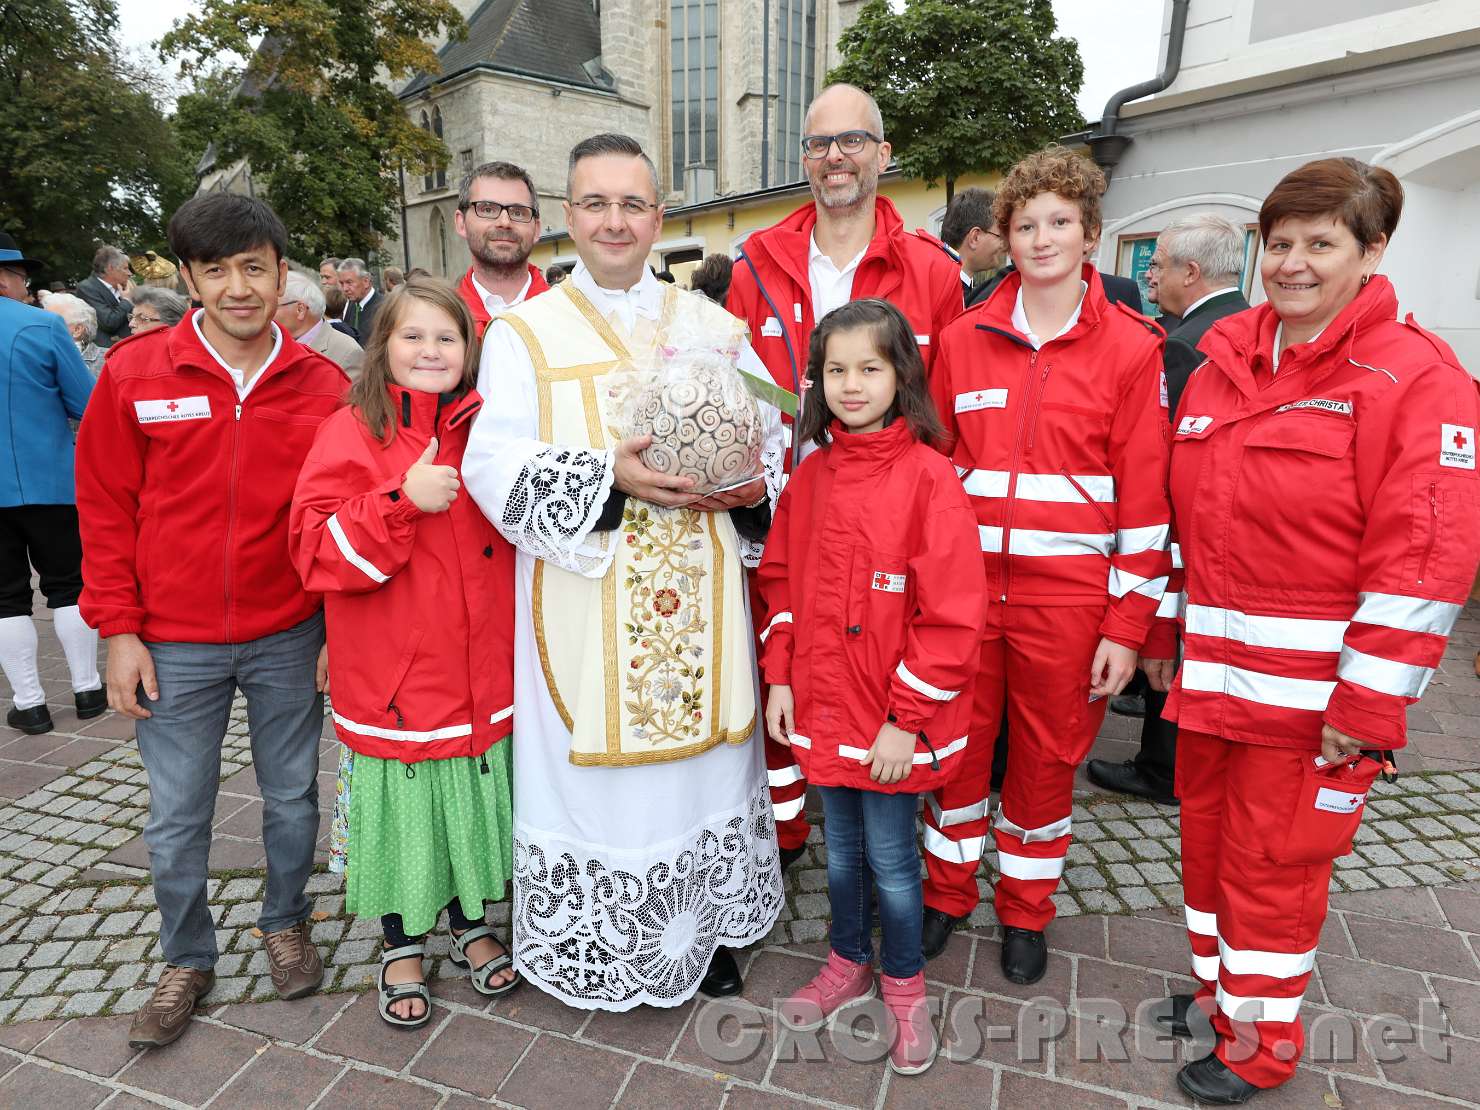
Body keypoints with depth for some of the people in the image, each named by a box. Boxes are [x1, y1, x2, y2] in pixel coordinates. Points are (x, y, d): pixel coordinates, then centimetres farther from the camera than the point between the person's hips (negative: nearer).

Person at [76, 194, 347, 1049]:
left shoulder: (324, 385, -4)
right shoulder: (135, 373, -5)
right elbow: (105, 505, 0)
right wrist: (119, 631, -3)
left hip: (289, 640, 0)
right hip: (174, 646, 0)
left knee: (292, 798, 15)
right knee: (176, 820, 12)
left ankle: (286, 923, 40)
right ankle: (187, 961, 35)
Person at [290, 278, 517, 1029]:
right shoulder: (352, 431, -8)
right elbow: (317, 551, -16)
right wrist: (402, 499, -28)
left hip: (481, 675, 4)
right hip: (393, 679, -3)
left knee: (472, 801, 18)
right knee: (403, 811, 12)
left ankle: (470, 926, 41)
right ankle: (402, 948, 37)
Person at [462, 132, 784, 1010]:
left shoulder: (712, 326, 11)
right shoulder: (525, 333, 3)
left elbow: (772, 437, 11)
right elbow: (495, 464, -9)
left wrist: (754, 488, -11)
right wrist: (609, 475, -23)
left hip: (699, 598, 3)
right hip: (587, 600, -2)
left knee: (704, 748, 11)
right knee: (596, 757, 4)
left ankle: (710, 925, 33)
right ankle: (602, 946, 28)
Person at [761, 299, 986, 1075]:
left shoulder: (927, 475, -15)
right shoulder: (810, 475, 3)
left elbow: (953, 611, -16)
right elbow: (780, 580, 10)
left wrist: (907, 718, -16)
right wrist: (780, 677, 4)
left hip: (895, 721, -5)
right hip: (821, 708, 5)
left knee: (890, 858, 11)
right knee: (841, 850, 21)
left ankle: (904, 987, 37)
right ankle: (848, 963, 45)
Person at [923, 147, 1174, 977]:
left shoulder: (1130, 347, -2)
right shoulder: (964, 339, 5)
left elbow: (1145, 495, -4)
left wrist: (1129, 624, -6)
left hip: (1069, 596, -2)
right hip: (966, 585, 2)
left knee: (1048, 755, 13)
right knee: (959, 743, 13)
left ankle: (1027, 909, 36)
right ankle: (949, 891, 36)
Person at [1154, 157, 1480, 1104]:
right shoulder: (1223, 364, 8)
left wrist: (1366, 707, -17)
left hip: (1309, 685, -6)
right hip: (1212, 668, 6)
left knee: (1272, 859, 8)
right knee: (1209, 835, 19)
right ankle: (1220, 986, 42)